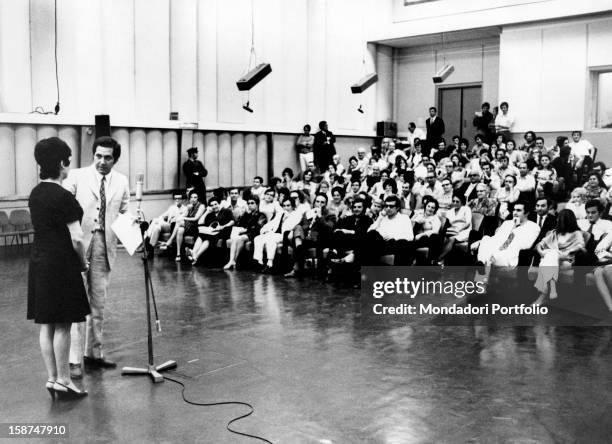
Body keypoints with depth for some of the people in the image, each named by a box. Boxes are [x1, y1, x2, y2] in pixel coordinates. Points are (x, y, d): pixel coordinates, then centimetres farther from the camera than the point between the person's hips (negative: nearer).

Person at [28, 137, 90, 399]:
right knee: (62, 325, 1)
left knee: (46, 325, 11)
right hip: (61, 265, -8)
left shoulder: (35, 194, 9)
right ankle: (63, 380, 8)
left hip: (38, 261, 8)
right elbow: (76, 239, -18)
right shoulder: (64, 198, -16)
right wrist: (83, 263, -1)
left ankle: (52, 378, 19)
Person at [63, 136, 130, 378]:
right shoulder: (76, 176, -2)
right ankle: (75, 360, 1)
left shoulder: (122, 181, 8)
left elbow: (124, 213, 15)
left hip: (105, 247, 4)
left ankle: (94, 353, 23)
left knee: (98, 304, 11)